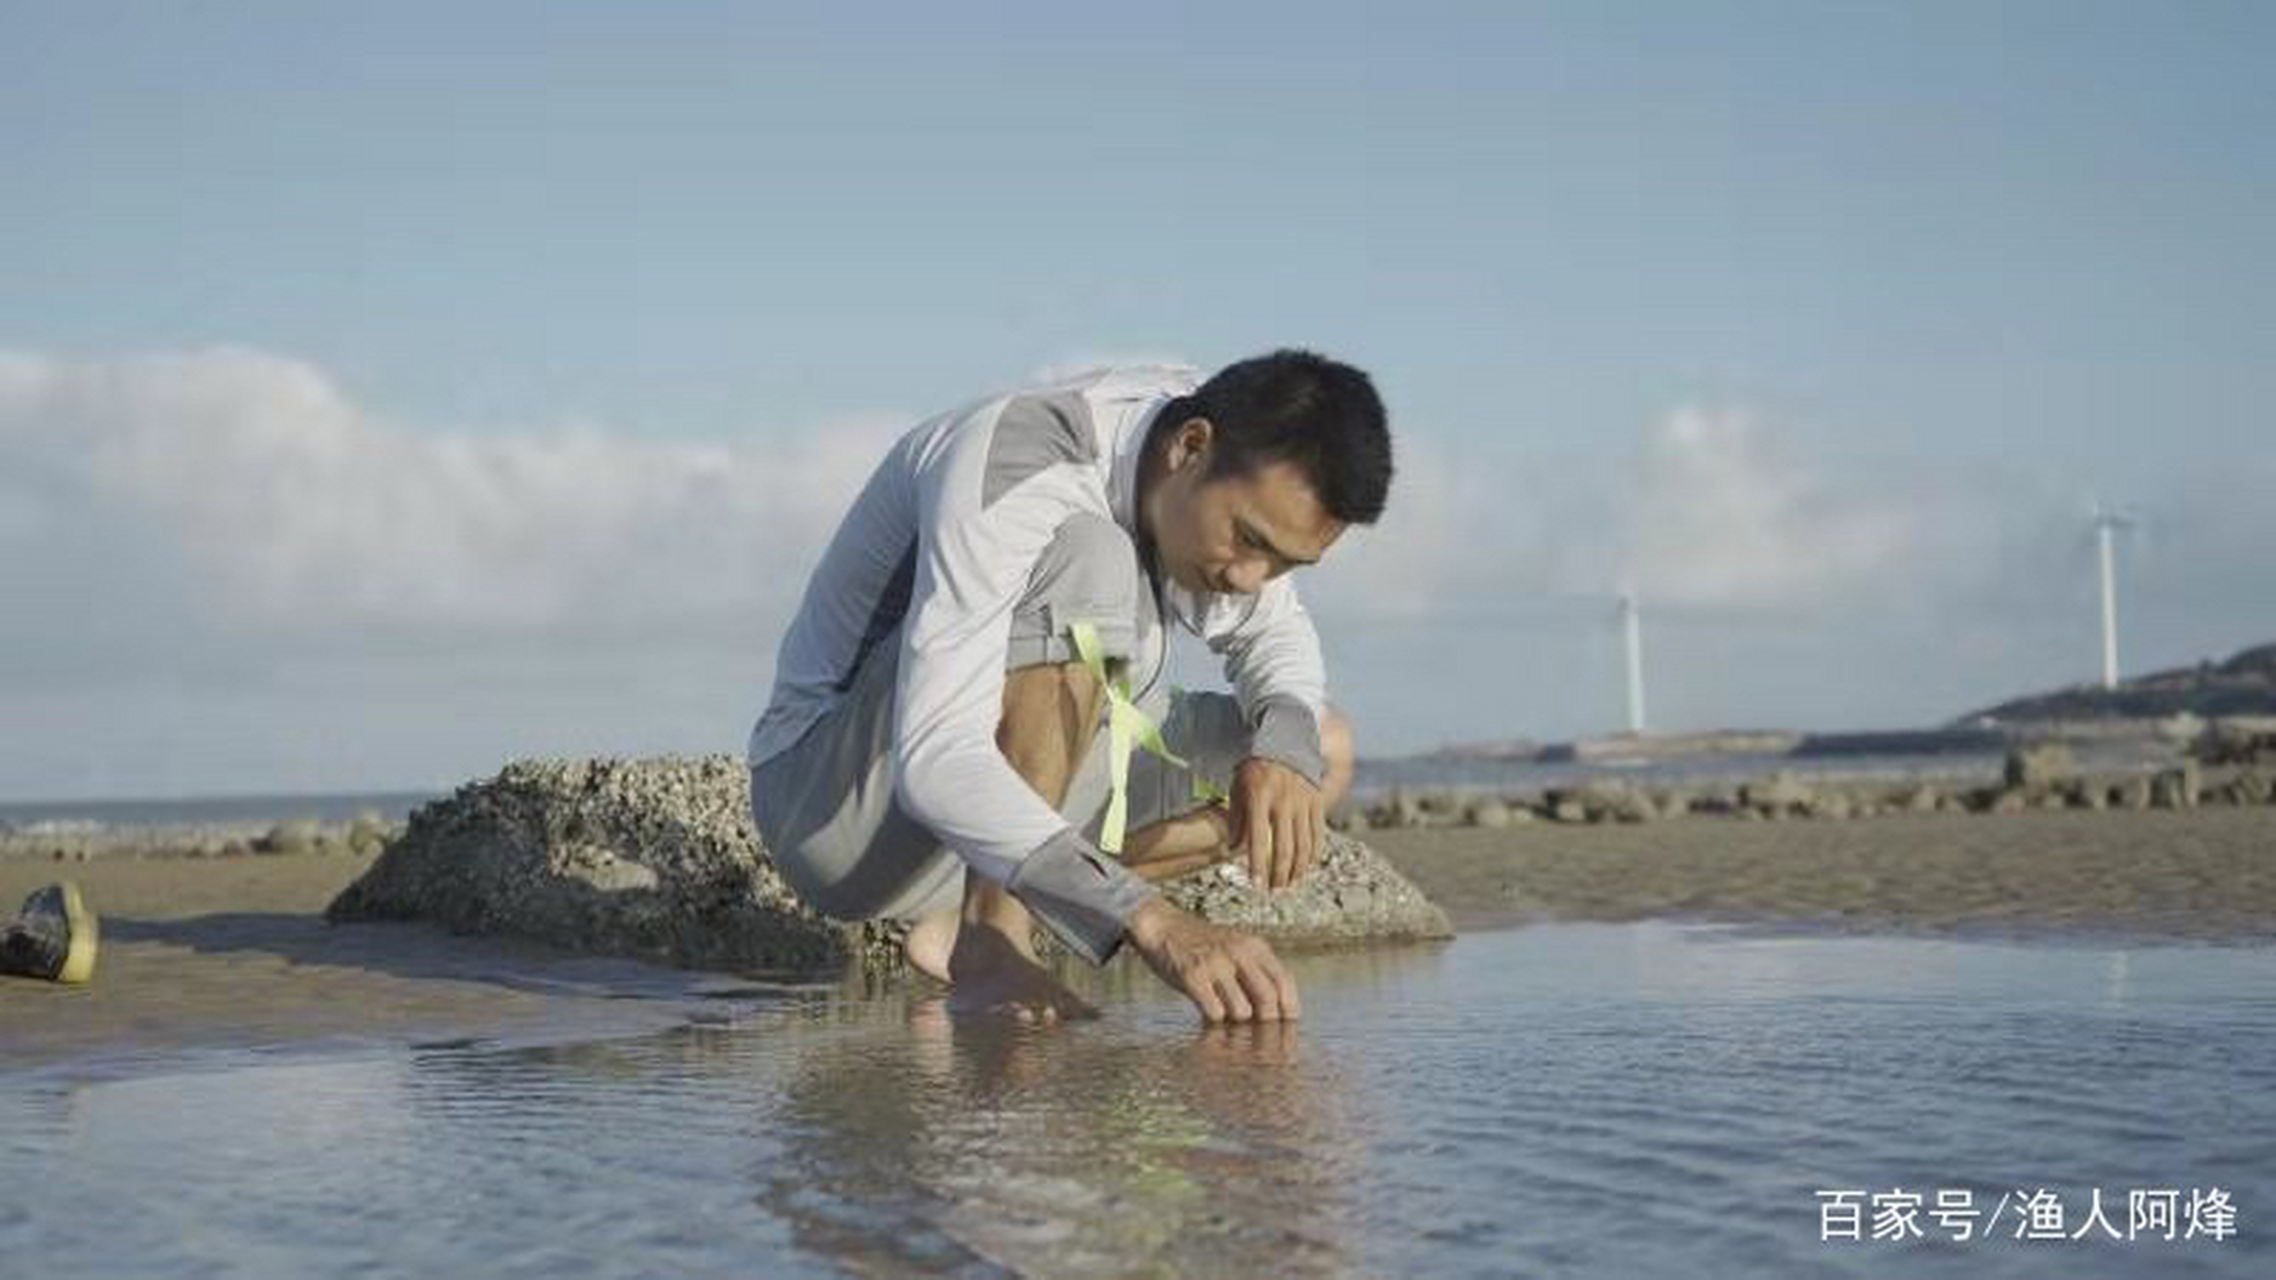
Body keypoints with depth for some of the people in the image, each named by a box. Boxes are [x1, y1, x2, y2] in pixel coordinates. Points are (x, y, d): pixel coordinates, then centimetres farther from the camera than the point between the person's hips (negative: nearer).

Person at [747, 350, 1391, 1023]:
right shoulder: (1012, 477, -29)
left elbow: (1275, 633, 14)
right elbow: (935, 763, -40)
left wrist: (1286, 746, -11)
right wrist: (1152, 920, -48)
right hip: (829, 805, -9)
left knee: (1322, 752, 4)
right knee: (1086, 564, -31)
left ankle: (961, 923, -1)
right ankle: (989, 944, -23)